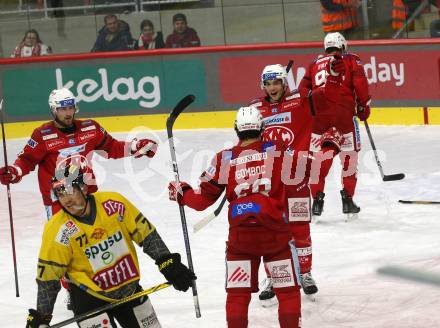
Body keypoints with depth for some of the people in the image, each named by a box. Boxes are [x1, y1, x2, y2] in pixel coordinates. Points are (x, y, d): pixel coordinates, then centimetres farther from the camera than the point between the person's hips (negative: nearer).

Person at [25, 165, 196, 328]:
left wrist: (168, 263, -10)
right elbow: (48, 277, -14)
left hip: (129, 288, 4)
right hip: (89, 297, -4)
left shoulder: (113, 204, -15)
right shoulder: (57, 230, -20)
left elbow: (145, 233, -5)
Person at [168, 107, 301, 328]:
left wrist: (180, 193, 25)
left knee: (237, 292, 8)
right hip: (275, 232, -1)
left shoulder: (224, 160, 4)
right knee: (288, 290, 8)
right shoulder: (278, 153, 1)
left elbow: (202, 199, 6)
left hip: (240, 235, 1)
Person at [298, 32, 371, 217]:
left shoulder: (315, 64, 23)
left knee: (319, 156, 9)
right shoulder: (351, 61, 12)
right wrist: (364, 106, 7)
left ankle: (317, 198, 5)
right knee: (349, 155, 8)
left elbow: (303, 90, 16)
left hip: (318, 114, 3)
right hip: (344, 113, -3)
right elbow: (360, 83, -2)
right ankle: (347, 199, 7)